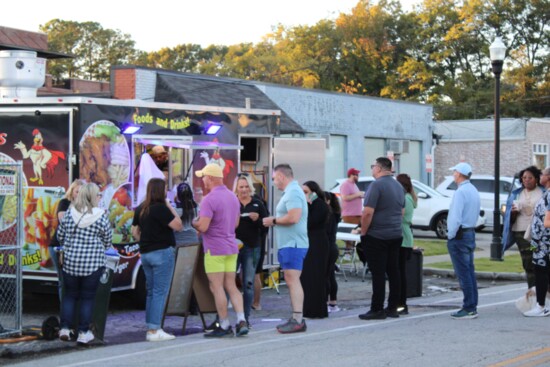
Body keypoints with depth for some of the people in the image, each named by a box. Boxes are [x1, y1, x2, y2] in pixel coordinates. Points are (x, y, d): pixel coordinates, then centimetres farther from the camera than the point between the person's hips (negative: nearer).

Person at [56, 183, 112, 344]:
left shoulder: (70, 213, -1)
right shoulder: (101, 216, -9)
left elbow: (60, 236, 8)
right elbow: (108, 241, 0)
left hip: (70, 262, 3)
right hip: (93, 264, -3)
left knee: (70, 295, 14)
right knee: (87, 297, 6)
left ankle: (65, 328, 9)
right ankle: (83, 332, 8)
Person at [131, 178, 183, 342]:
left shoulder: (140, 209, 9)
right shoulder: (161, 208, -15)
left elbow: (135, 232, 16)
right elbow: (178, 226, -15)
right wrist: (170, 207, -9)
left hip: (145, 254, 8)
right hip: (163, 253, -8)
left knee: (151, 292, 13)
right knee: (160, 292, -4)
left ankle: (150, 329, 16)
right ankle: (155, 330, -6)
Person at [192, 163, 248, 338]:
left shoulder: (209, 199, -16)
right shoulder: (232, 196, 12)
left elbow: (203, 226, -22)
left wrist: (194, 223, -1)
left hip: (214, 249, -8)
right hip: (231, 247, 8)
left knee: (217, 287, 0)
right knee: (231, 286, 10)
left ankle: (224, 325, 3)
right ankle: (241, 320, -2)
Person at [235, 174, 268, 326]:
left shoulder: (258, 204, 7)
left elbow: (265, 225, 6)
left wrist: (257, 220, -13)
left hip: (252, 248, 2)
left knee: (248, 283, 5)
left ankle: (245, 318, 13)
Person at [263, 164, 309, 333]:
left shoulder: (293, 192, -14)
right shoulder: (291, 191, 19)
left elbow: (293, 217, -25)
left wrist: (274, 221, -12)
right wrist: (275, 220, 14)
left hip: (293, 244, -11)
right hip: (290, 243, 11)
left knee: (292, 280, -13)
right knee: (292, 281, 12)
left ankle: (297, 320, -15)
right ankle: (296, 318, 16)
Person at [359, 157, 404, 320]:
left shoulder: (376, 185, -14)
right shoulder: (398, 186, 12)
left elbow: (368, 212, -20)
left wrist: (363, 232, -11)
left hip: (376, 237, -8)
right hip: (396, 235, 8)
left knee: (378, 273, -5)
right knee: (393, 272, 10)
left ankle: (377, 310, -4)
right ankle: (393, 308, 14)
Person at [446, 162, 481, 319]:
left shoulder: (461, 192, -18)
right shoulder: (474, 191, 12)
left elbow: (456, 218, -22)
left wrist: (451, 236, -12)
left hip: (459, 236, -9)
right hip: (471, 233, 9)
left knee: (463, 273, -7)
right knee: (470, 272, 12)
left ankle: (468, 308, -6)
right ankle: (472, 306, 15)